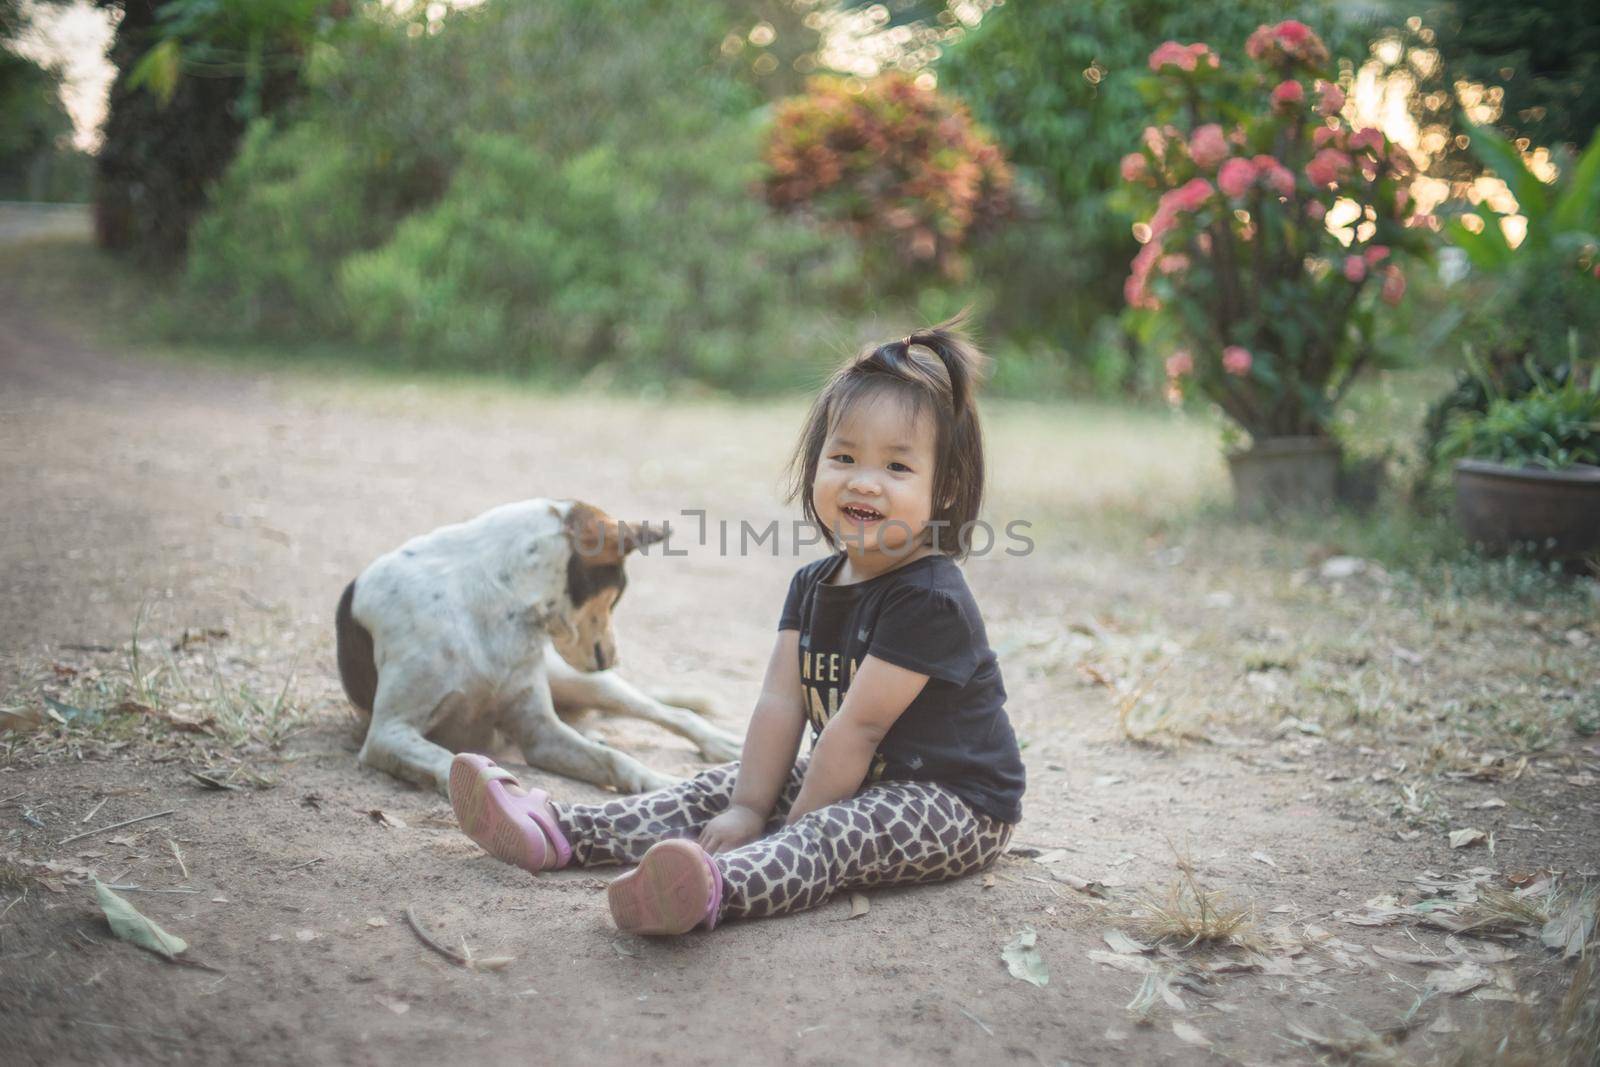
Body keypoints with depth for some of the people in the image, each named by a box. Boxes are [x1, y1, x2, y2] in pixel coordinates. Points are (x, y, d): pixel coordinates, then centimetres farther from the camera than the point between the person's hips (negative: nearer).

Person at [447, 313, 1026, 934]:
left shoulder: (928, 599, -23)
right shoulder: (812, 584, 4)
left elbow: (858, 726, -23)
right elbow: (780, 703, -3)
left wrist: (796, 827, -19)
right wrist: (748, 809, -11)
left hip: (953, 804, -9)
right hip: (858, 785, 9)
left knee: (834, 837, -35)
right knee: (721, 790, 2)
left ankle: (714, 889, -60)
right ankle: (556, 832, -3)